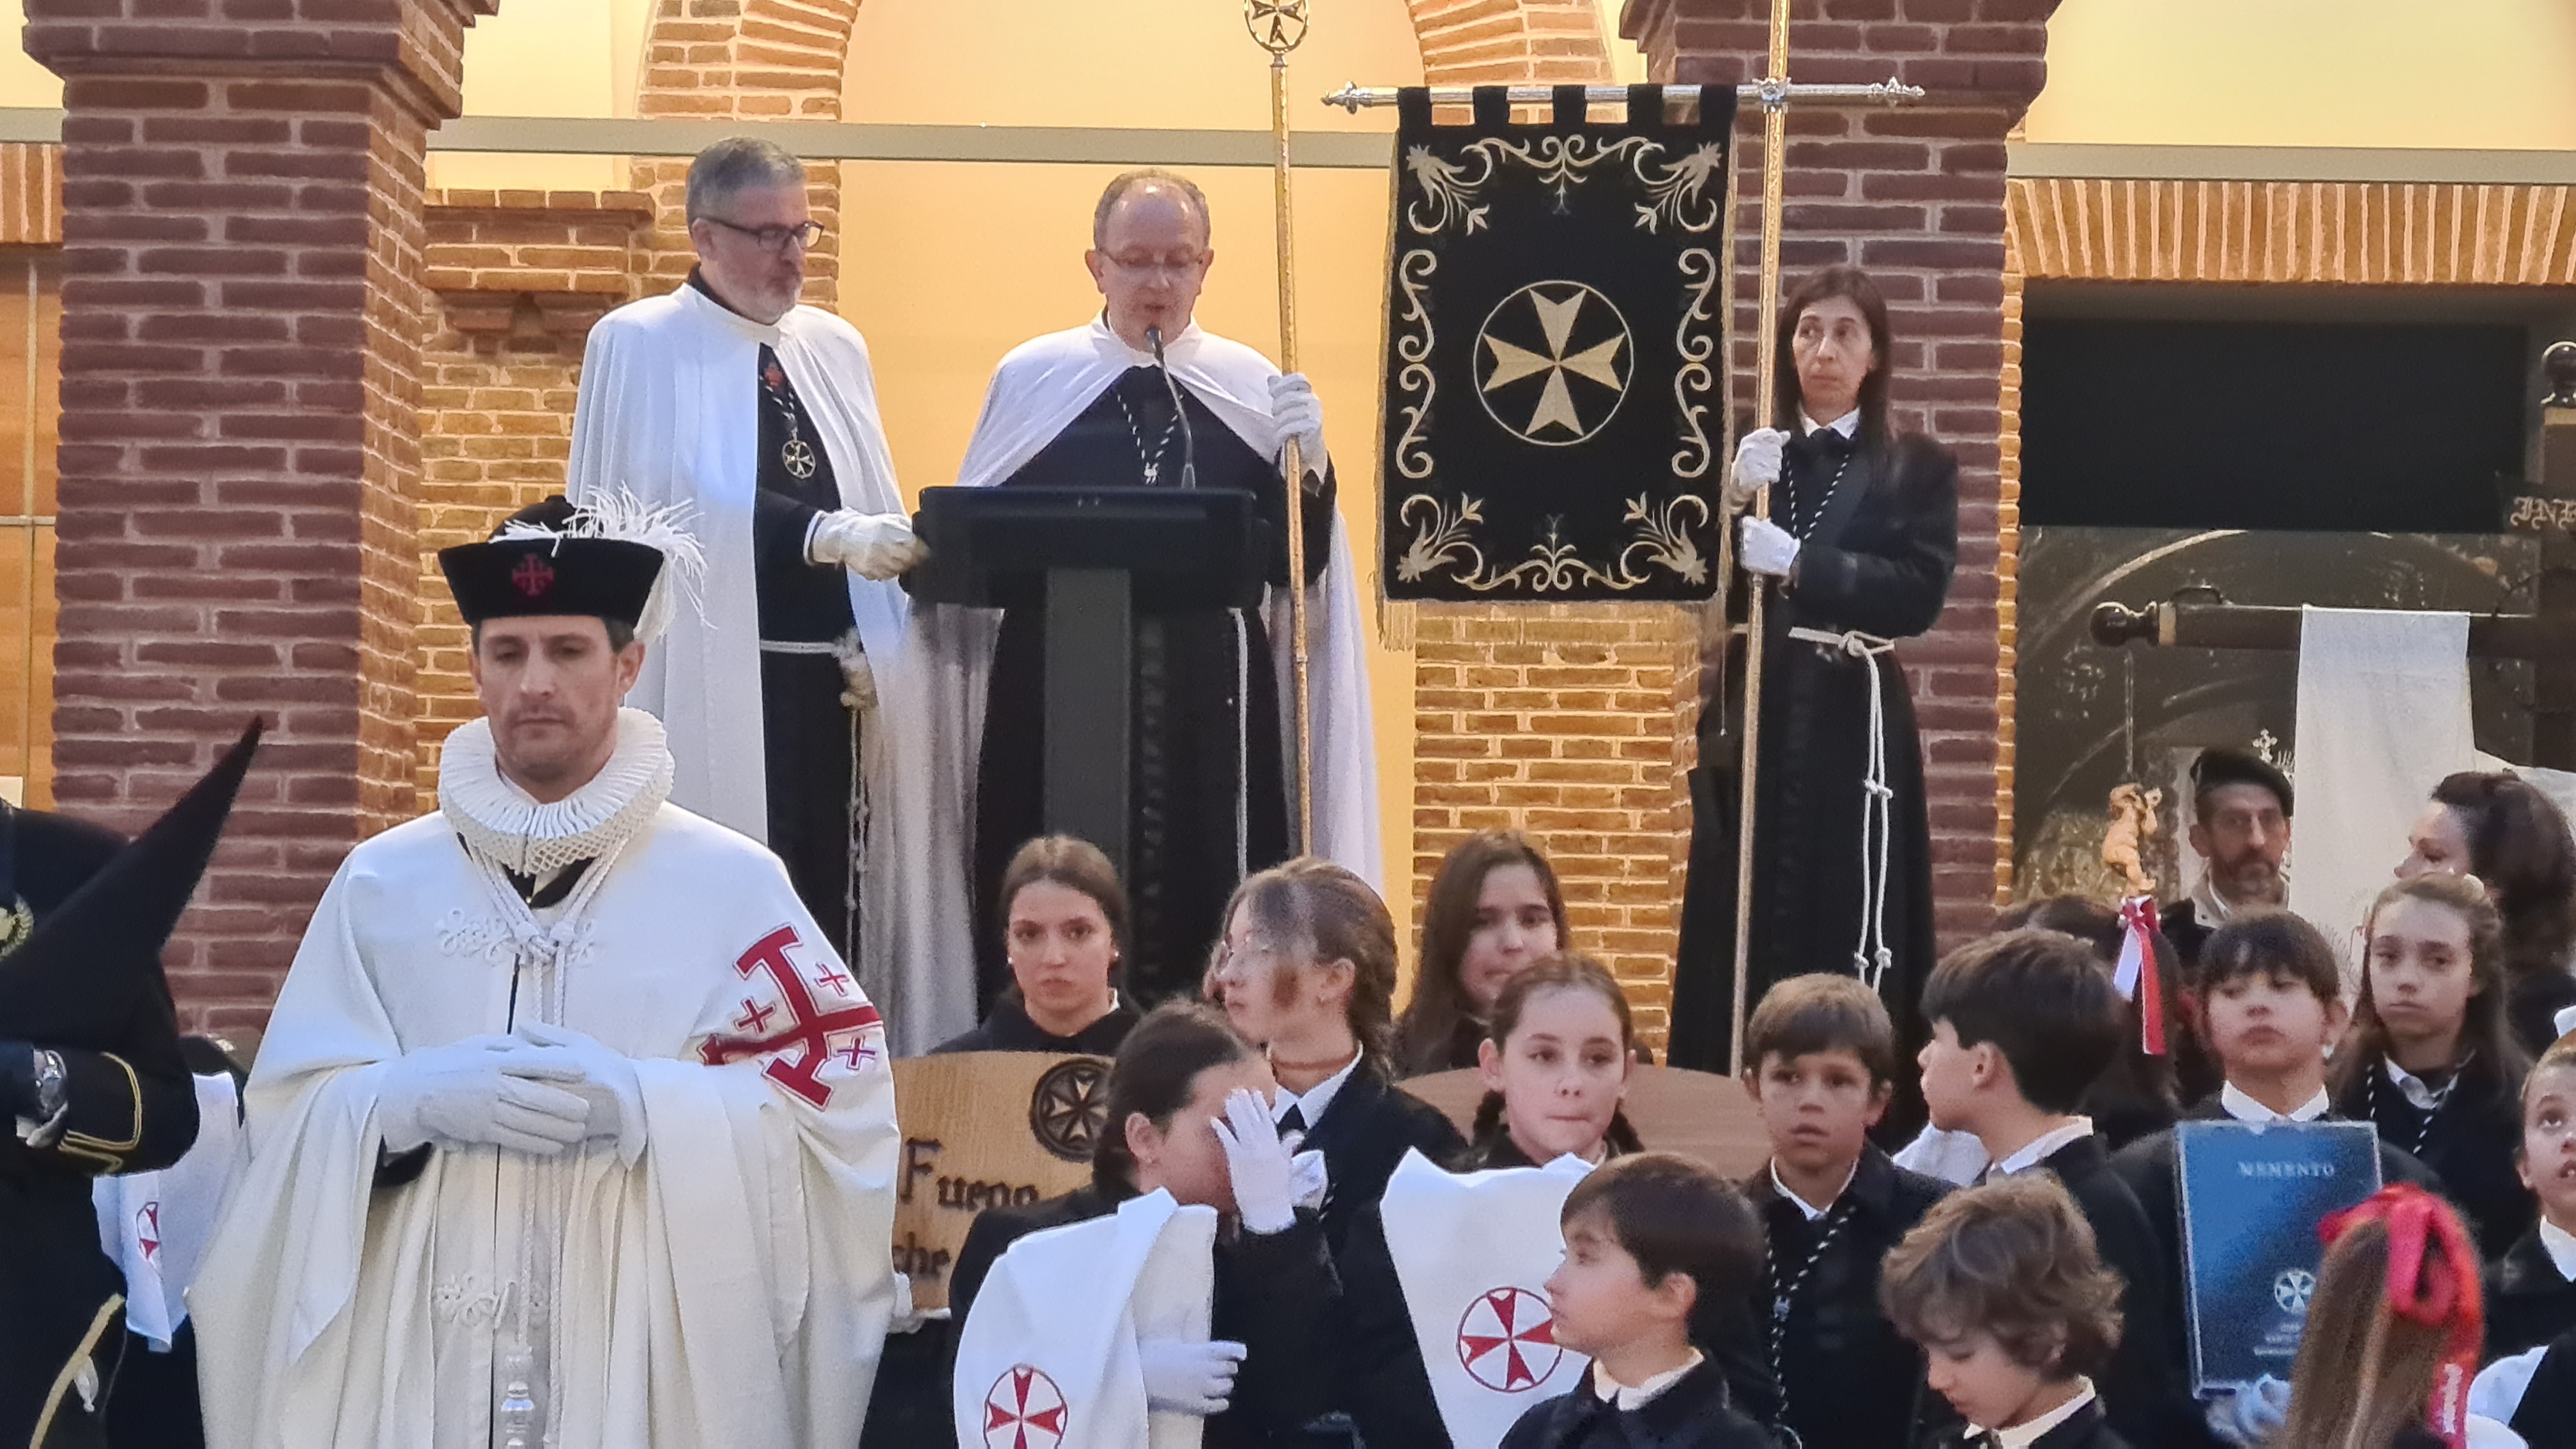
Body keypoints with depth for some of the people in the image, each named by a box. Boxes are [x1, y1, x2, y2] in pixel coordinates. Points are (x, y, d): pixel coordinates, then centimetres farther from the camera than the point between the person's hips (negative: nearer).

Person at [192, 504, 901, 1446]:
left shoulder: (731, 886, 2)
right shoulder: (381, 883, 8)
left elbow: (843, 1108, -5)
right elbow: (289, 1118, 4)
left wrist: (640, 1105, -18)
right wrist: (416, 1098, -15)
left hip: (655, 1368, -1)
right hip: (417, 1366, 2)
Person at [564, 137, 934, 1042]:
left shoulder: (837, 349, 15)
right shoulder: (637, 346, -2)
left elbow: (875, 516, 12)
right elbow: (650, 518, -12)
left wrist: (876, 647, -4)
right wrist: (828, 536, -20)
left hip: (831, 685, 5)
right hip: (709, 686, -5)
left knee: (830, 902, 3)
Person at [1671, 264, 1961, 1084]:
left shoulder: (1916, 469, 6)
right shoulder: (1752, 457, 12)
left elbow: (1919, 594, -9)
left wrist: (1800, 567, -20)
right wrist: (1732, 505, -16)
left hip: (1851, 725, -2)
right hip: (1752, 716, 3)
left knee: (1847, 938, -9)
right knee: (1737, 934, -1)